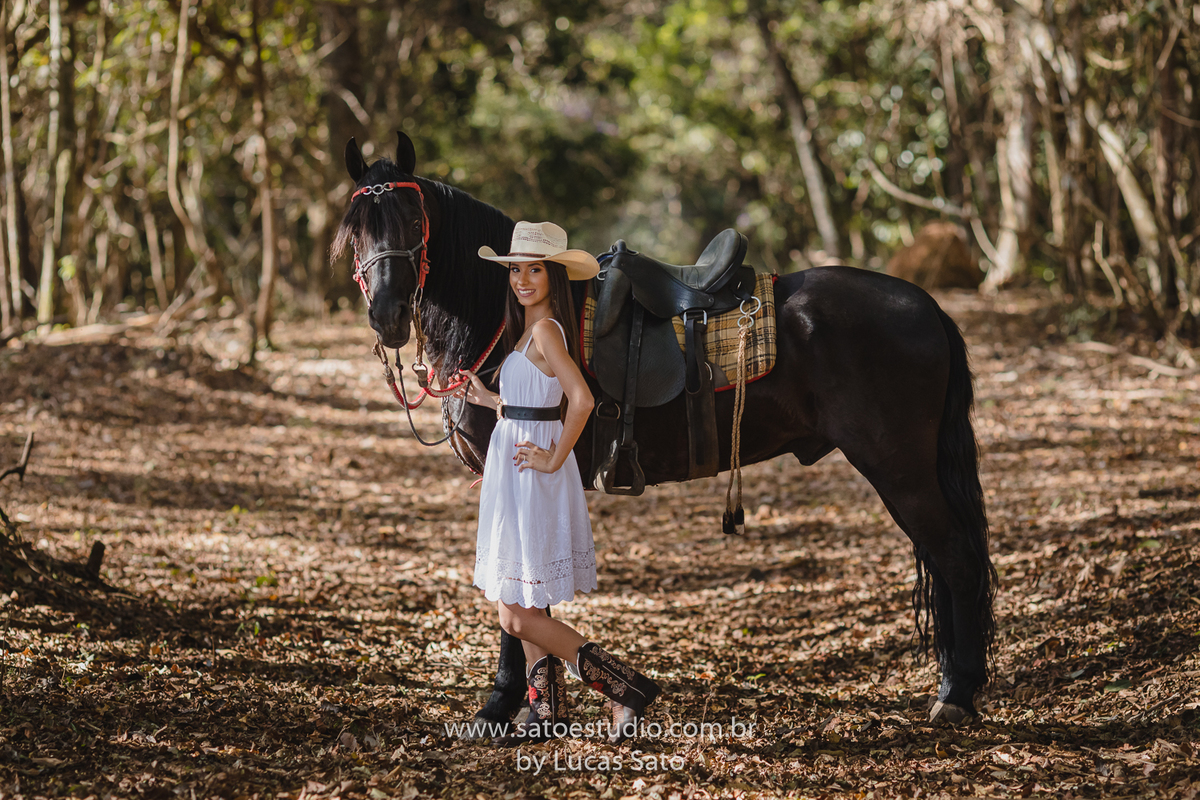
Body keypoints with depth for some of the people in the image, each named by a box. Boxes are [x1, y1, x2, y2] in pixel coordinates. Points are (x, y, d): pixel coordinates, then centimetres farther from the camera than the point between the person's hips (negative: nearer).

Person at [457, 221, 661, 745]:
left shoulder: (545, 331, -17)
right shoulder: (529, 329, 12)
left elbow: (582, 398, -29)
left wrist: (554, 458, -22)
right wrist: (489, 401, 24)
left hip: (531, 476, -10)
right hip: (514, 473, 10)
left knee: (517, 616, -8)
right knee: (526, 608, 15)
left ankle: (625, 687, -7)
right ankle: (548, 711, 23)